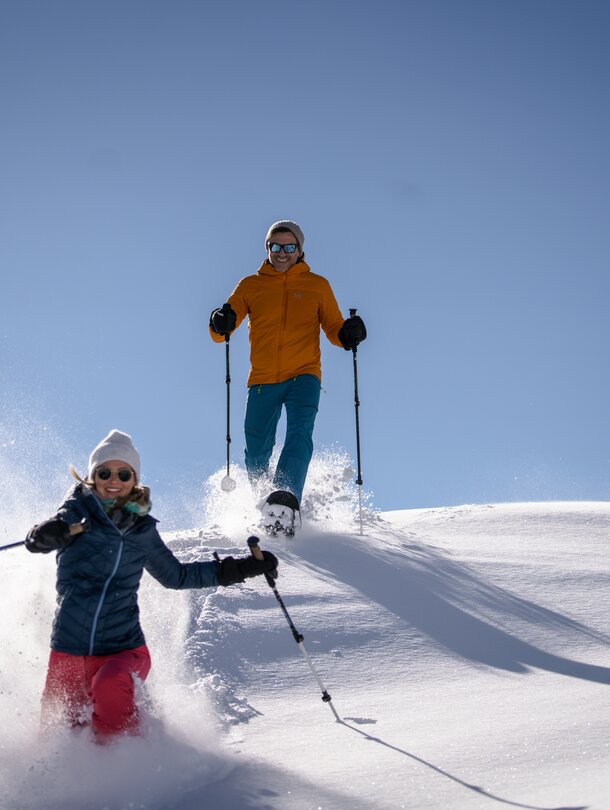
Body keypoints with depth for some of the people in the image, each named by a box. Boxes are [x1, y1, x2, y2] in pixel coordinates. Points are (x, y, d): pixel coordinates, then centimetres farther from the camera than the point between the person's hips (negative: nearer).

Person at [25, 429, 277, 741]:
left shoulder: (141, 529, 8)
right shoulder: (77, 513, 0)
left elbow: (175, 575, 21)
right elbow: (37, 540, -18)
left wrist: (240, 568, 16)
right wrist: (47, 534, -43)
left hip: (123, 648, 0)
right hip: (69, 651, 0)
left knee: (109, 687, -31)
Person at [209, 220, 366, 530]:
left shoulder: (317, 286, 12)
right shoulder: (250, 286, 12)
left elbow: (334, 329, 12)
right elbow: (220, 332, 8)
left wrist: (349, 333, -11)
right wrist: (221, 323, -17)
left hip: (303, 376, -1)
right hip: (262, 379, 1)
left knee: (299, 436, -24)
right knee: (256, 455, 2)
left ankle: (287, 498, -37)